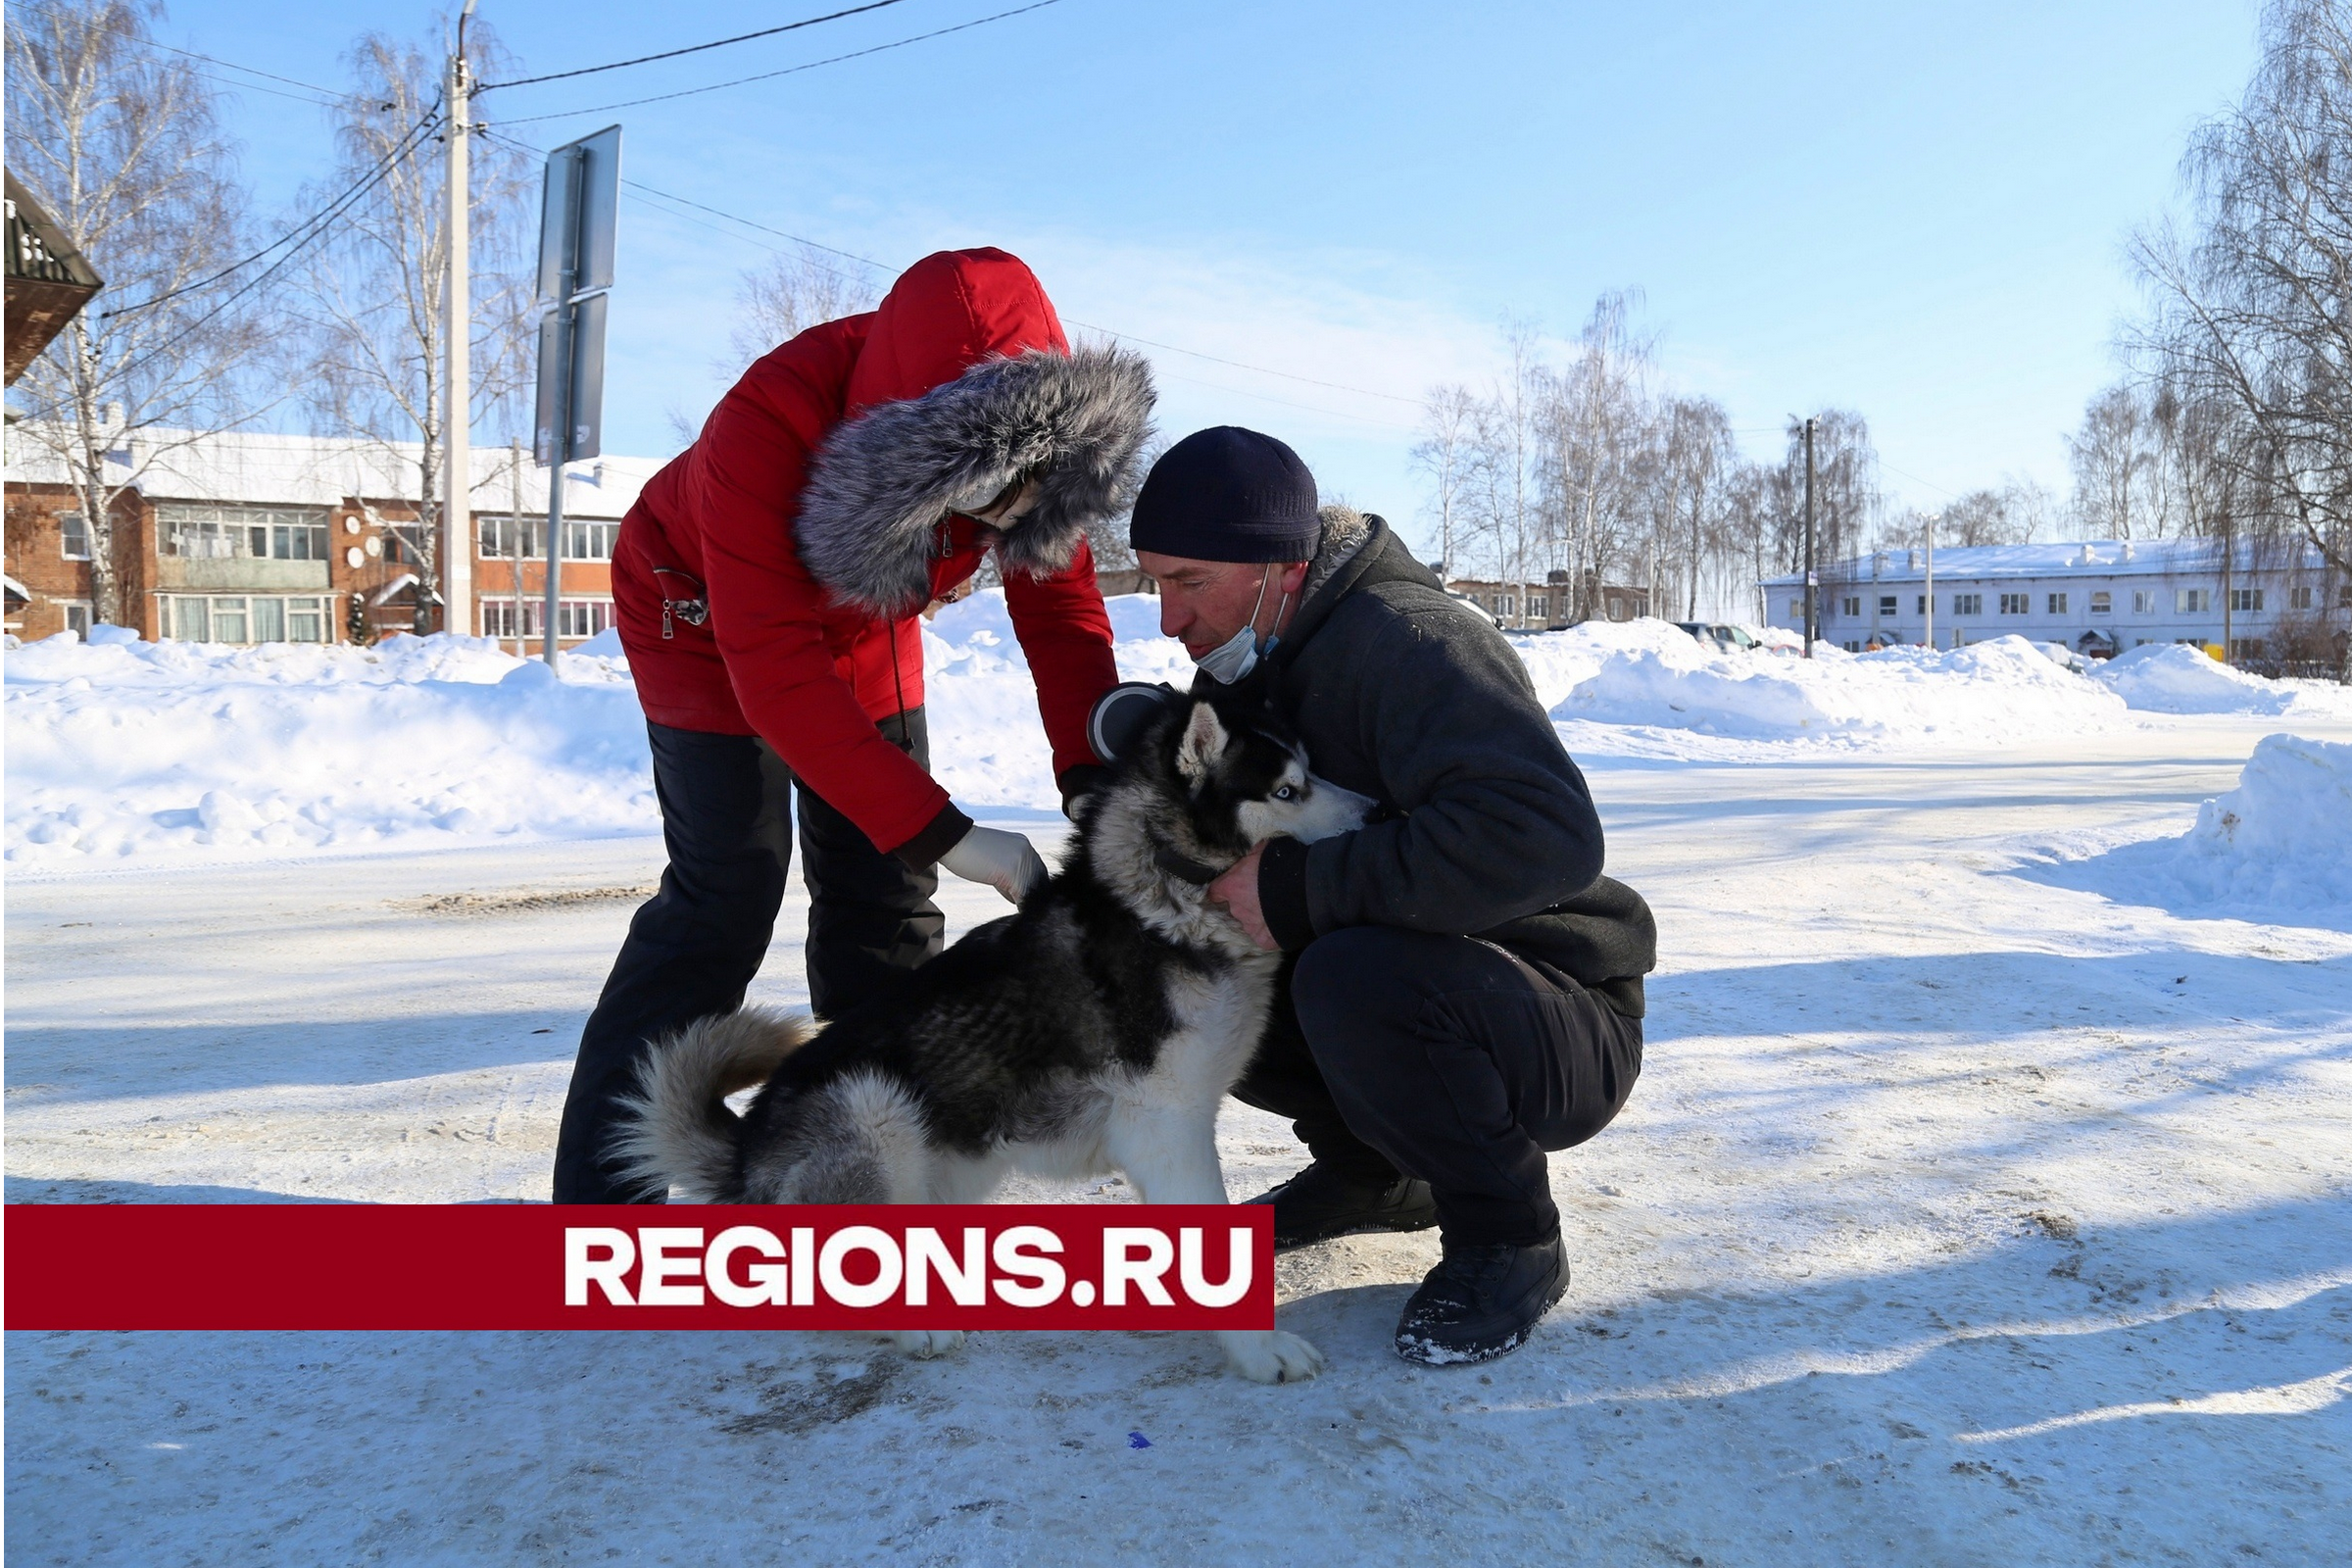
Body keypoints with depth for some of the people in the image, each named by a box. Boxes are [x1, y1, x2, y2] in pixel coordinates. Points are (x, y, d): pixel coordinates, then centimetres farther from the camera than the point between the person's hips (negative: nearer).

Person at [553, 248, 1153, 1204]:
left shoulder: (1039, 443, -26)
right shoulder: (765, 429, -41)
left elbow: (1062, 614, -19)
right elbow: (776, 677, -41)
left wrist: (1093, 781, -34)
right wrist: (944, 833, -43)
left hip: (862, 625, 5)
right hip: (707, 616, -5)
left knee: (885, 895, 0)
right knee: (726, 893, -14)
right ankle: (598, 1187, -3)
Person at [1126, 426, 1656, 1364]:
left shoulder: (1405, 641, -24)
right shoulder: (1245, 669, 4)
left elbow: (1545, 832, -39)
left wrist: (1302, 889, -35)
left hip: (1567, 1035, -8)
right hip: (1413, 985, 8)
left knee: (1353, 971, -36)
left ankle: (1510, 1244, -10)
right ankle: (1373, 1171, 13)